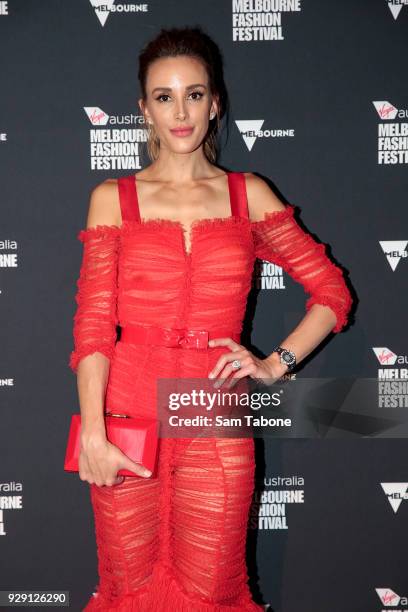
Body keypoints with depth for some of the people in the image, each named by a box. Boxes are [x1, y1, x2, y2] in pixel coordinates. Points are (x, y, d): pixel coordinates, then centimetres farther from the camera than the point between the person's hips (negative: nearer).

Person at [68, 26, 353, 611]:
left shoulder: (249, 195, 8)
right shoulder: (113, 198, 5)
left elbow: (332, 292, 9)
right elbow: (93, 322, -4)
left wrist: (274, 364, -3)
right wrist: (93, 433, -14)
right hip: (127, 415, 0)